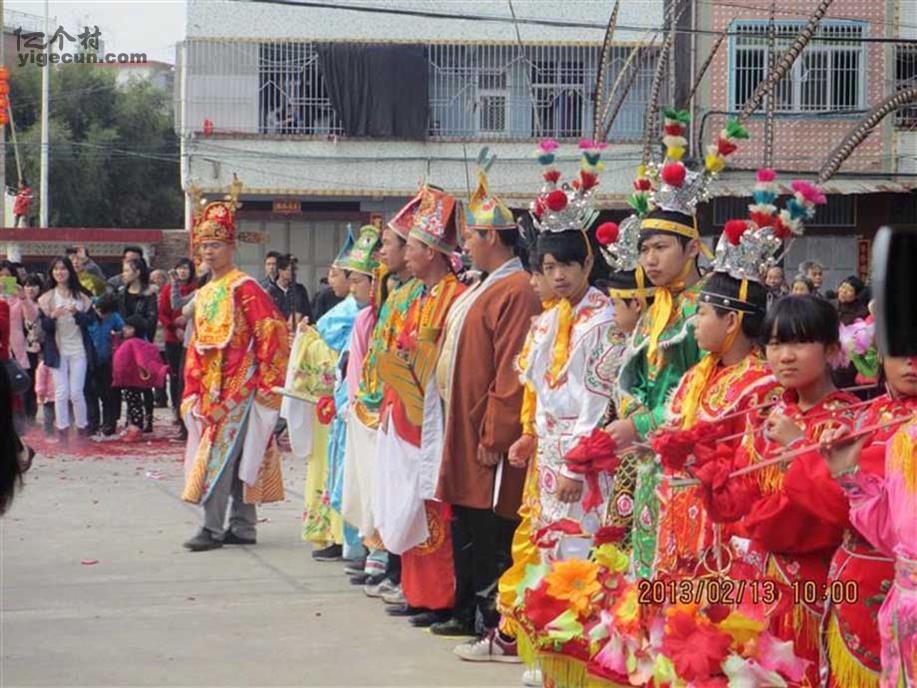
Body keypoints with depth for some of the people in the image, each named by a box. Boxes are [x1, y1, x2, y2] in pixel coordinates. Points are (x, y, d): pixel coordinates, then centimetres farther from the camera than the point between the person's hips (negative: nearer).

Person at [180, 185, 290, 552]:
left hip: (239, 384, -8)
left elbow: (272, 331, -14)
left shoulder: (244, 288, -9)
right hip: (211, 386, 8)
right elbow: (196, 346, 21)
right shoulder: (203, 295, 16)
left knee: (221, 452, -11)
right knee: (235, 456, 10)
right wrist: (193, 390, 15)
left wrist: (267, 380, -15)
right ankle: (243, 526, 13)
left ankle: (213, 527, -10)